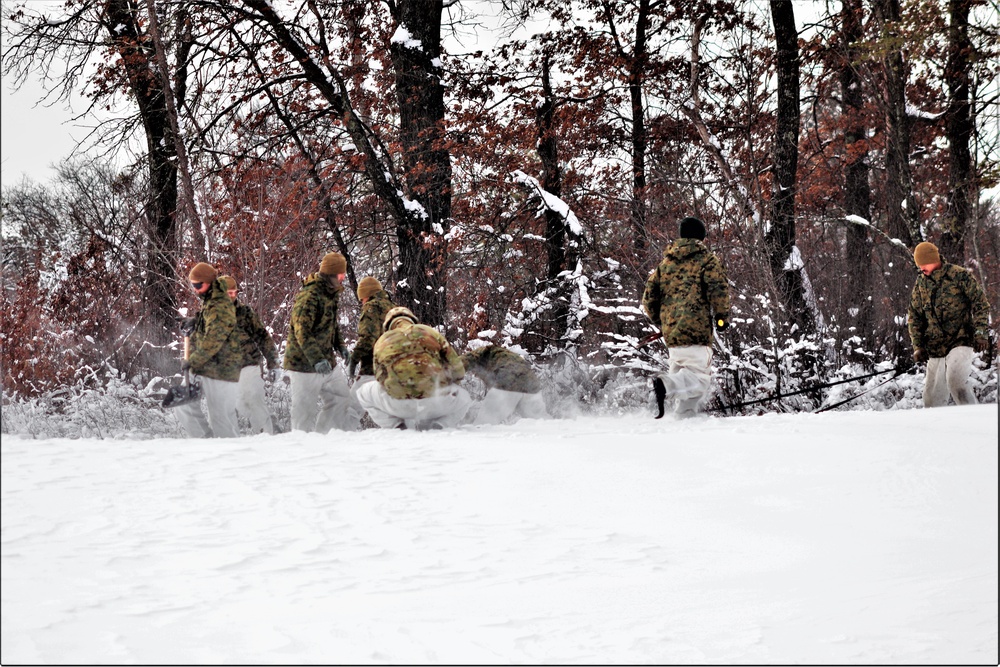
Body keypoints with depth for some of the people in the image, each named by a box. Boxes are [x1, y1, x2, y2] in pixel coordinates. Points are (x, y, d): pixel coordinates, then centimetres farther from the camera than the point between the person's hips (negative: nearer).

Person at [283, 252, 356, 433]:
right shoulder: (309, 296, -21)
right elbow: (302, 331, -28)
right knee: (305, 409, -4)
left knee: (340, 398, 14)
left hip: (325, 364, 10)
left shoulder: (331, 294, 11)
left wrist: (340, 345, 12)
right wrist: (317, 359, -34)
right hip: (304, 363, -10)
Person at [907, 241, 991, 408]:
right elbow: (914, 317, 17)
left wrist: (981, 333, -12)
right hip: (935, 348, 5)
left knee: (955, 381, -27)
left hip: (960, 341, -5)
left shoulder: (959, 276, -3)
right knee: (932, 397, 2)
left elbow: (980, 304, -2)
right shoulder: (920, 284, 11)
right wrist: (918, 347, 8)